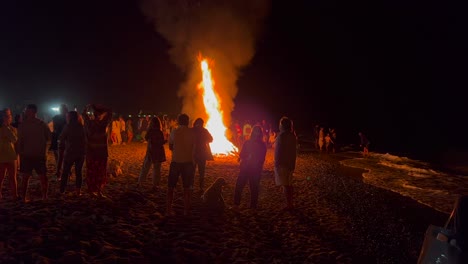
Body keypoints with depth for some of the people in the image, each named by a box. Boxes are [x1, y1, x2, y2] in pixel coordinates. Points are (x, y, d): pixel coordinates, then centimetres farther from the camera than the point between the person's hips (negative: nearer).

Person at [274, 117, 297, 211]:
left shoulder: (282, 136, -19)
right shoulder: (292, 135, 6)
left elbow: (278, 150, -20)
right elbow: (293, 150, 11)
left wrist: (277, 163, -14)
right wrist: (292, 163, 17)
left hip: (282, 163, -8)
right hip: (291, 163, 8)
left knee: (285, 185, -1)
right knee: (289, 184, 18)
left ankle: (289, 205, 3)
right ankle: (291, 203, 25)